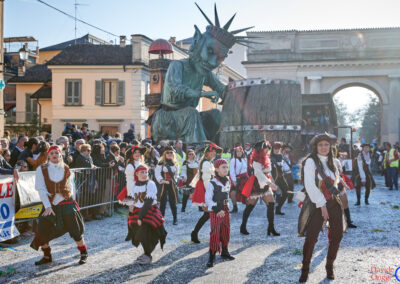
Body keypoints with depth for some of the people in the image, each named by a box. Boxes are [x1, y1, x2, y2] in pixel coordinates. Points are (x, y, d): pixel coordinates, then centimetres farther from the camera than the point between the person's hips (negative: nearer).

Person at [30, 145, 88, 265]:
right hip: (50, 205, 0)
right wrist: (47, 206, -14)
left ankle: (83, 253, 17)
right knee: (43, 230, -4)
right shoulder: (42, 169, -4)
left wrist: (71, 199, 3)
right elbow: (41, 189, -8)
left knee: (75, 230, -1)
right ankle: (47, 256, 17)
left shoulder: (65, 169, 4)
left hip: (66, 203, 0)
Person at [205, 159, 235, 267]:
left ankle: (224, 252, 32)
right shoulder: (212, 183, -14)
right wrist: (217, 210, -22)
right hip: (215, 212, -7)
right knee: (215, 233, -11)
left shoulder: (227, 182, 8)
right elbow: (208, 199, -16)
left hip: (225, 211, 7)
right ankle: (211, 257, -7)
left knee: (226, 232, 14)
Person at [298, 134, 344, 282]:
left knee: (337, 235, 3)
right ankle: (305, 270, 2)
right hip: (318, 204, -6)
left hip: (334, 202, 6)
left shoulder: (331, 162, 14)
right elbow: (309, 186, -13)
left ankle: (329, 266, 22)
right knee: (311, 237, -13)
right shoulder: (310, 161, -6)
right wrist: (322, 204, -15)